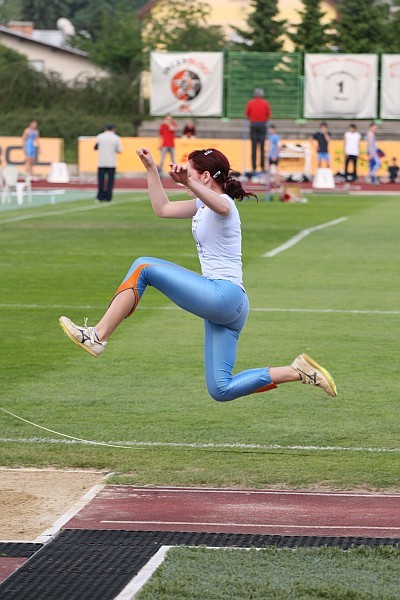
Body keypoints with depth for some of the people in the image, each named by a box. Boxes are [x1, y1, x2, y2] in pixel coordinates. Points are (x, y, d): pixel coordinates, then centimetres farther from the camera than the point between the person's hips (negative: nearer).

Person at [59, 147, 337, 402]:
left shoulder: (224, 202, -8)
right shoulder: (203, 206, 22)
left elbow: (220, 205, -34)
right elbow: (162, 208, 28)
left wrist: (188, 182, -53)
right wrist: (151, 169, 20)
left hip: (224, 294, -10)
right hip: (224, 306, 10)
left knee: (143, 267, -11)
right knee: (221, 390, 4)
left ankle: (98, 336, -14)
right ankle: (298, 372, 5)